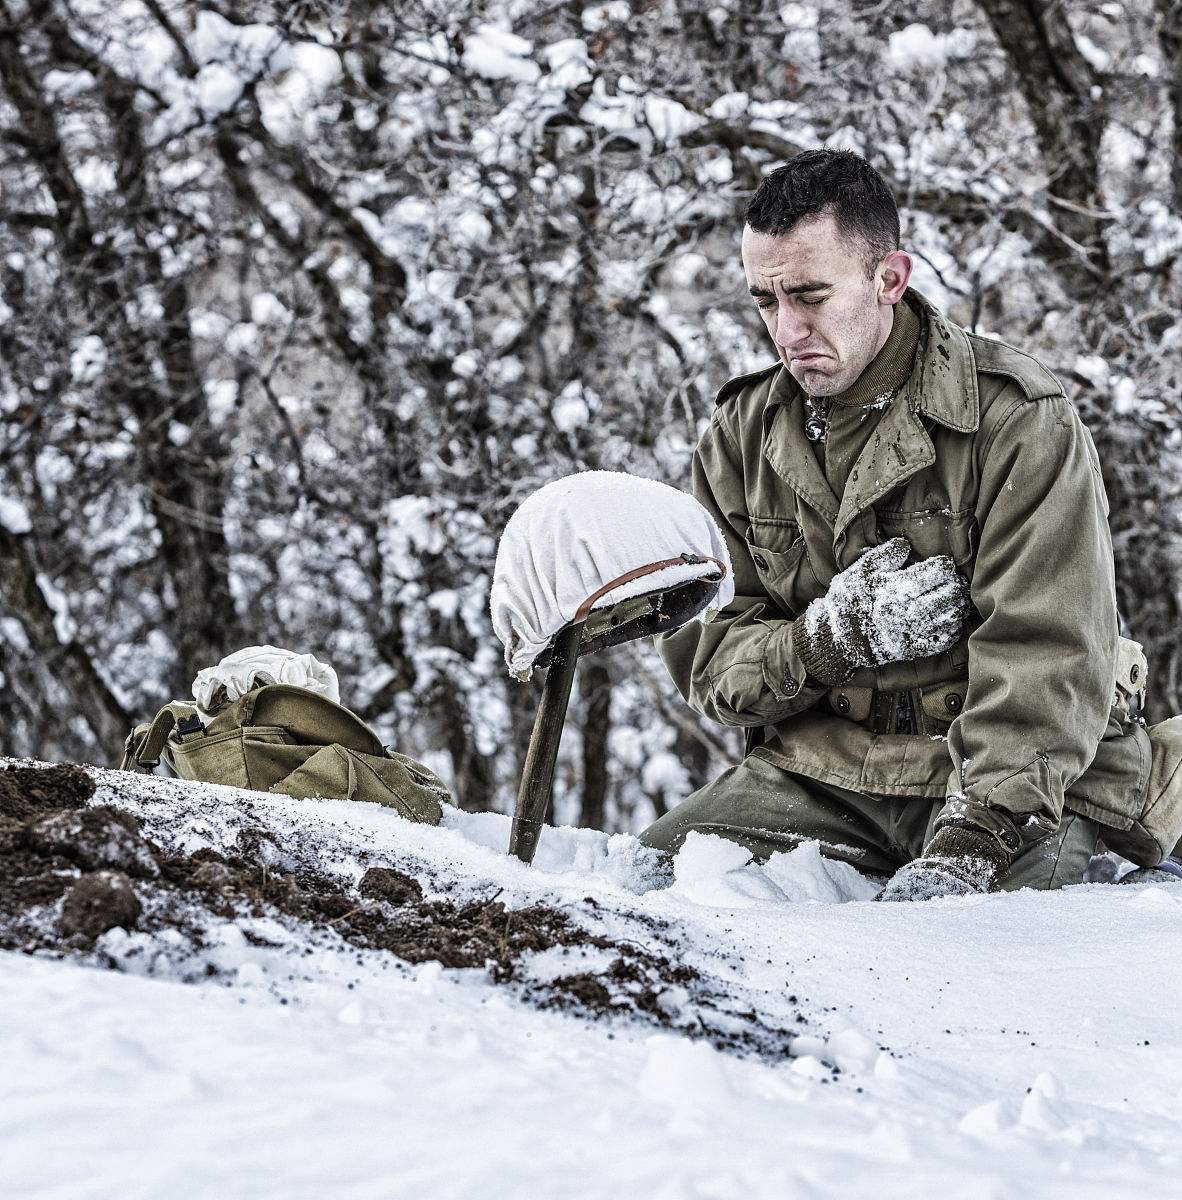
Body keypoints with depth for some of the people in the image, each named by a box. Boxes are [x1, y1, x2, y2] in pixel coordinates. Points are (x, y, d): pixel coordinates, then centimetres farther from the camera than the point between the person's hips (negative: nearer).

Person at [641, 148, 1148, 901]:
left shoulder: (1020, 419, -8)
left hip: (1015, 782, -4)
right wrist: (830, 640, -14)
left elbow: (1047, 661, -16)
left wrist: (968, 847, -28)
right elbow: (704, 658, 7)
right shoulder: (742, 435, 8)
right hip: (819, 769, 5)